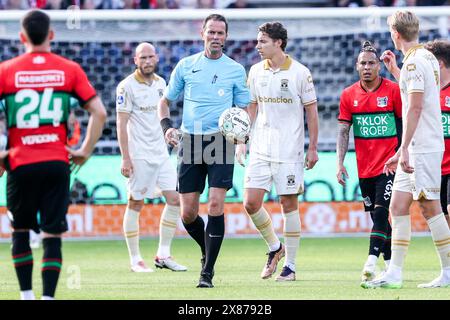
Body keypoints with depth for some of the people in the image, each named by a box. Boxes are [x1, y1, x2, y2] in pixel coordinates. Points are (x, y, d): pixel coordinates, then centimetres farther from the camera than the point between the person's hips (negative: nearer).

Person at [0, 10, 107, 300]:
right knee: (52, 235, 1)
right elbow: (99, 113, -2)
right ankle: (47, 297, -8)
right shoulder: (69, 69, 2)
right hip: (57, 162, 0)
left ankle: (27, 295, 17)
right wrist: (85, 151, 5)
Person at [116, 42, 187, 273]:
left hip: (160, 152, 7)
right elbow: (121, 124, -11)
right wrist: (125, 158, -15)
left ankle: (163, 255, 8)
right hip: (139, 155, -7)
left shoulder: (160, 83, 11)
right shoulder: (127, 86, -9)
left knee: (174, 199, 1)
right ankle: (135, 260, 4)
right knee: (135, 204, -2)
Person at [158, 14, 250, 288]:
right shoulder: (186, 65, 10)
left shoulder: (235, 70, 6)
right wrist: (167, 126, 0)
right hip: (190, 142, 2)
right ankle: (208, 252, 28)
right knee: (188, 213, 0)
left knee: (215, 206, -14)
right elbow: (165, 100, 18)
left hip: (220, 141, -2)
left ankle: (208, 271, -7)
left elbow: (244, 109, 11)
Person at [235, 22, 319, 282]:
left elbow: (312, 111, -1)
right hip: (260, 149, 4)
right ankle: (275, 247, 19)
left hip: (290, 150, -4)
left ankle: (290, 265, 8)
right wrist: (241, 141, 6)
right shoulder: (256, 71, 7)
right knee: (251, 202, -5)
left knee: (289, 204, -1)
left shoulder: (300, 72, -5)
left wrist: (313, 148, -2)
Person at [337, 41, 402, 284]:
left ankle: (372, 262, -24)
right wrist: (340, 163, -3)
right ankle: (390, 263, 20)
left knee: (381, 210, -17)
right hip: (364, 167, 4)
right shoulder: (349, 95, 4)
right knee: (376, 215, 9)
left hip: (389, 163, -4)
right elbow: (343, 131, 5)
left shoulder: (394, 91, -5)